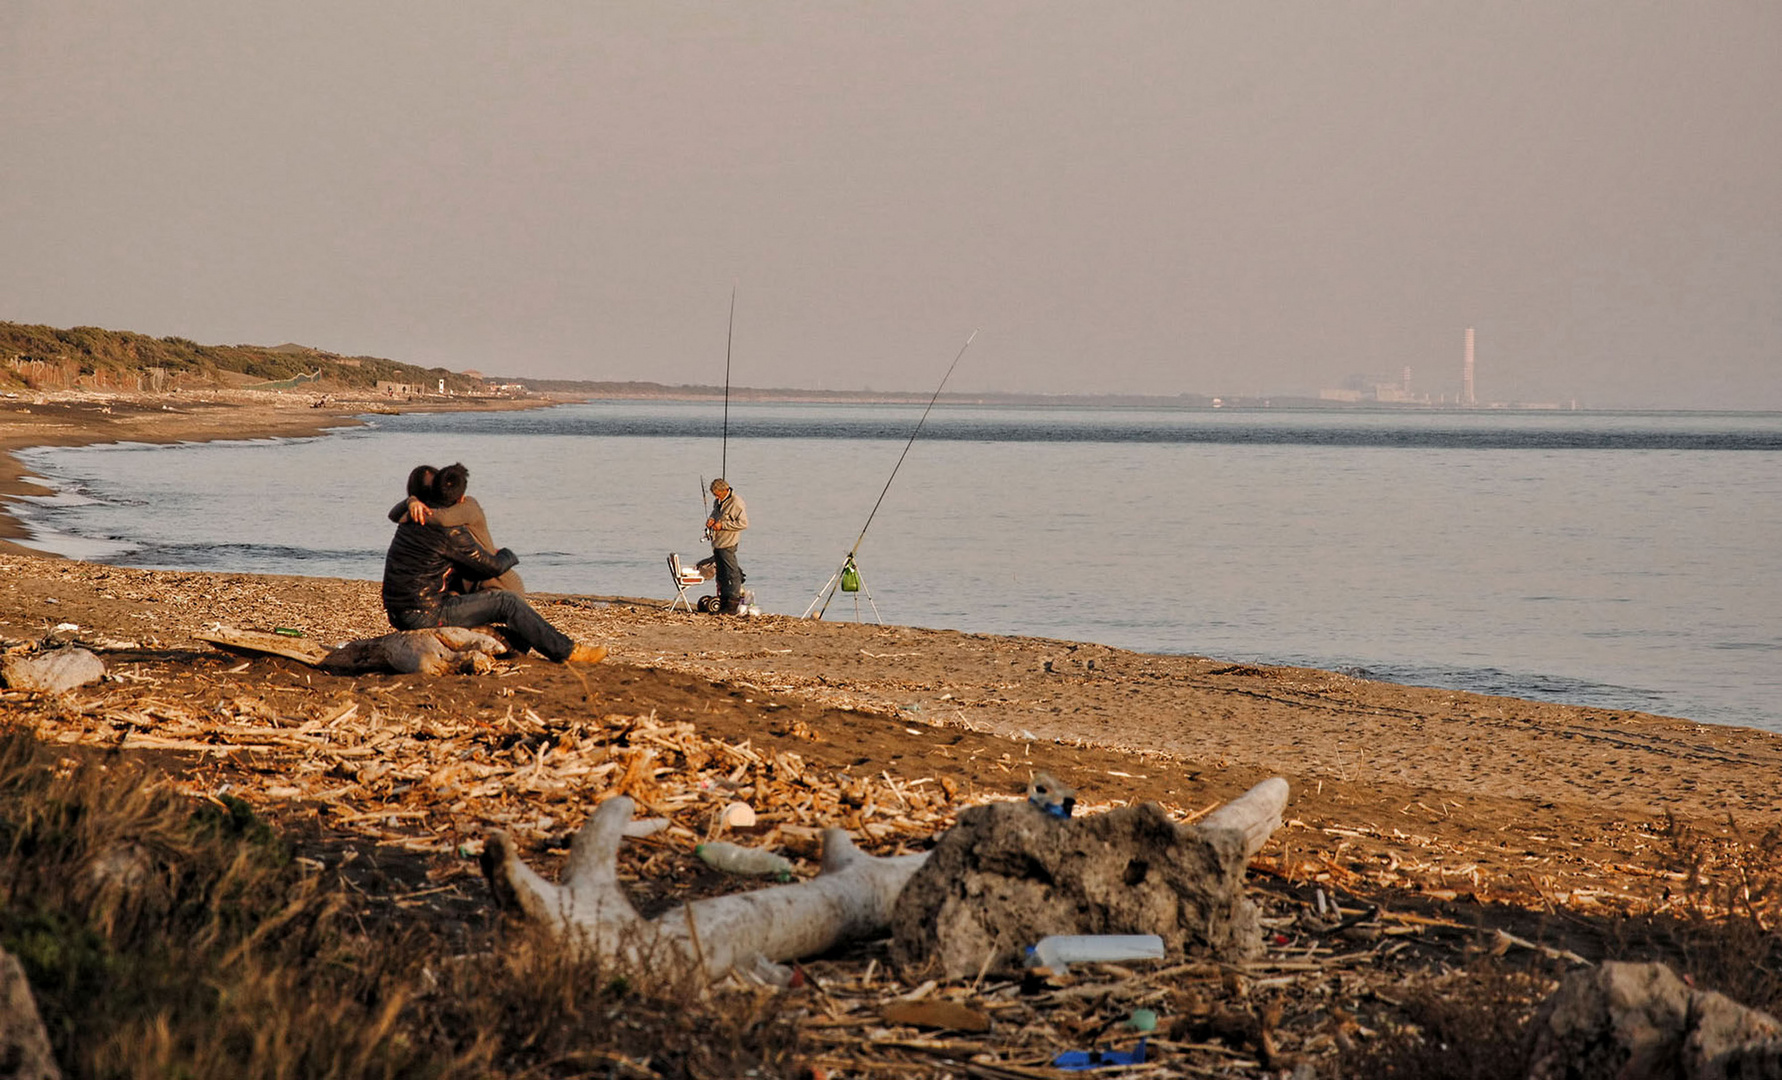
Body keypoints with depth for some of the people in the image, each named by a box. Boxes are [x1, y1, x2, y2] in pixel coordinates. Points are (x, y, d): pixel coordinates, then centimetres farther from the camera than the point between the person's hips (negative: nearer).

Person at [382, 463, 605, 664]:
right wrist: (508, 555, 14)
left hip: (399, 614, 9)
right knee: (506, 602, -7)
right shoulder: (451, 531, -16)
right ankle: (566, 651, -2)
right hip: (425, 614, -9)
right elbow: (494, 567, -9)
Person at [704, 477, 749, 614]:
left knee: (731, 574, -7)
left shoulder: (736, 502, -15)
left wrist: (722, 525, -19)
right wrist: (711, 520, 5)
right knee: (721, 574, 13)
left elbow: (743, 523, -18)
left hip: (728, 543, -9)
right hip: (717, 542, 9)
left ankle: (732, 606, -6)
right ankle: (723, 604, 19)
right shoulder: (718, 501, 12)